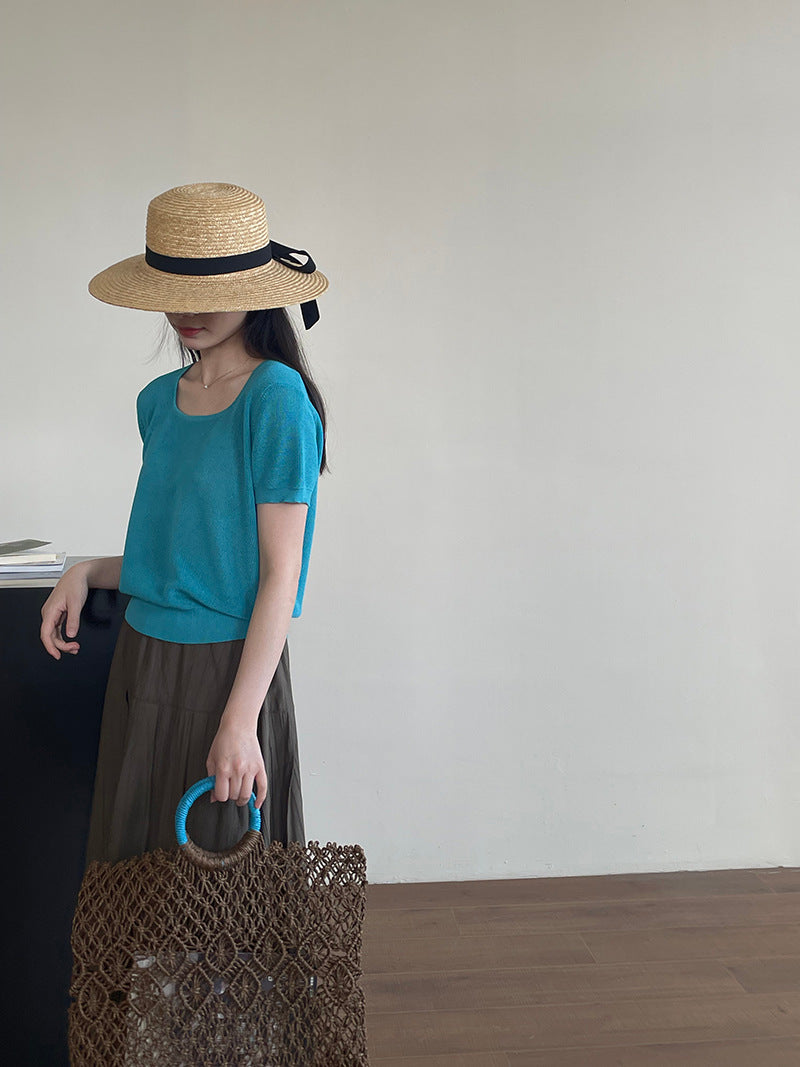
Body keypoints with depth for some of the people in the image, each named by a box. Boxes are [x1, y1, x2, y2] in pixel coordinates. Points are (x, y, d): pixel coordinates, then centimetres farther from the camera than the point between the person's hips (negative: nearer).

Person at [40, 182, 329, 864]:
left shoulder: (276, 397, -14)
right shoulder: (159, 401, 8)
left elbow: (279, 575, -16)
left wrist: (240, 720, -19)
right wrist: (87, 573, 1)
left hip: (227, 668, -7)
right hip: (141, 662, 7)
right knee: (134, 861, 17)